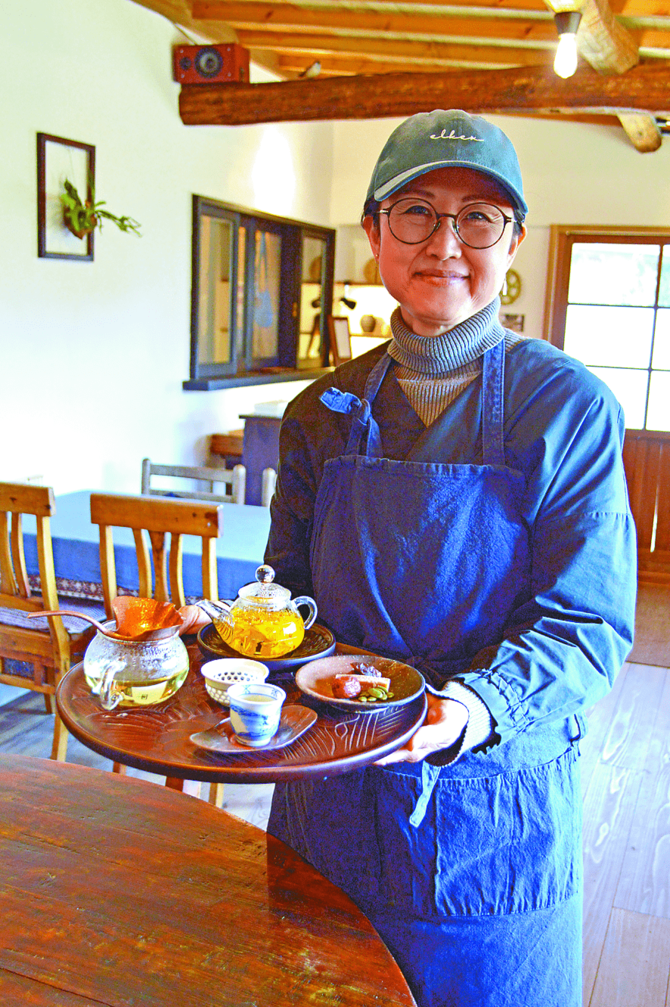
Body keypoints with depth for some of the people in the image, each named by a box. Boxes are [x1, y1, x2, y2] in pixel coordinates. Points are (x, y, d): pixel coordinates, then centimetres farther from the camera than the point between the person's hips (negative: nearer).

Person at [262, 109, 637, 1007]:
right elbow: (295, 589, 6)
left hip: (494, 820, -3)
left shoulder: (567, 407, -12)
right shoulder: (324, 412, 0)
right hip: (331, 797, 4)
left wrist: (476, 707, -32)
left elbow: (587, 624, -15)